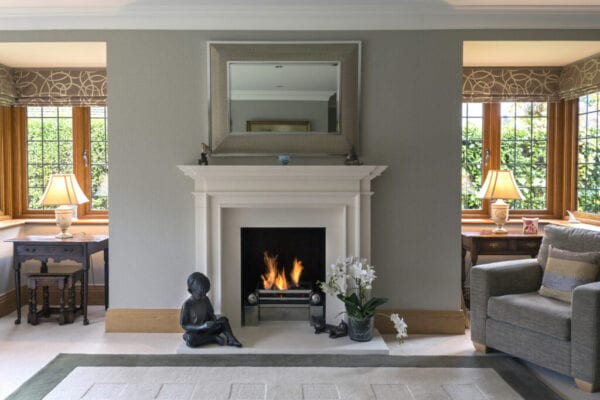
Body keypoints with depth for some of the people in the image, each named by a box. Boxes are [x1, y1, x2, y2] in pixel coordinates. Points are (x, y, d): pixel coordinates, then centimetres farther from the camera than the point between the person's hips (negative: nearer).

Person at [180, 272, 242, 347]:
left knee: (223, 319, -13)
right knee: (190, 340, -38)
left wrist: (215, 321, -15)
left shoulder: (205, 300, 1)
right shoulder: (187, 305, -15)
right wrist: (202, 326, -27)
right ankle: (214, 338, -20)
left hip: (206, 330, 5)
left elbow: (211, 315, 10)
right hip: (193, 332, -4)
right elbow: (184, 325, -16)